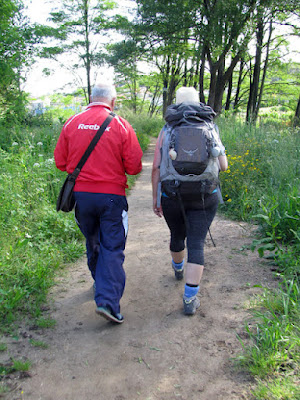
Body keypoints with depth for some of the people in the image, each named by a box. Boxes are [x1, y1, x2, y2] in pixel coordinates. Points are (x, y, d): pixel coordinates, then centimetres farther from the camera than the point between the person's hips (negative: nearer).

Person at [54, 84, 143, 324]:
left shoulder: (72, 123, -1)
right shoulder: (121, 126, -7)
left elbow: (60, 162, 4)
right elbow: (134, 167, -7)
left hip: (81, 193, 4)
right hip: (111, 195, -3)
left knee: (93, 243, 21)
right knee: (112, 248, 2)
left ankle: (101, 284, 40)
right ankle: (108, 301, -5)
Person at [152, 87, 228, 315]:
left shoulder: (166, 131, 2)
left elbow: (156, 168, -3)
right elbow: (223, 166, 2)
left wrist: (156, 199, 5)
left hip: (172, 197, 1)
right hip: (204, 198, -1)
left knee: (177, 235, 25)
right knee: (196, 245, 3)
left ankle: (178, 268, 53)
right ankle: (190, 299, -1)